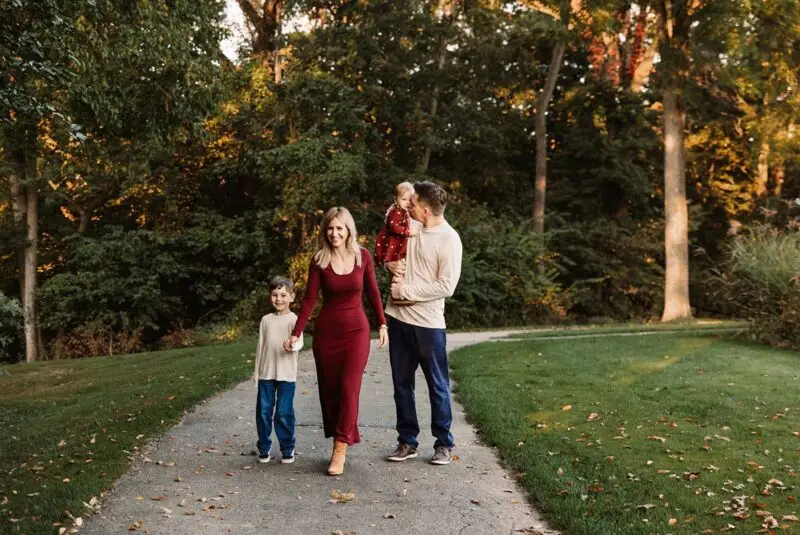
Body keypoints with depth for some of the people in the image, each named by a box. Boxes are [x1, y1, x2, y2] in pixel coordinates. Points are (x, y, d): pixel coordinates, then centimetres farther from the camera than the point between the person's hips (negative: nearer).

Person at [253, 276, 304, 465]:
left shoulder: (294, 320, -3)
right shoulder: (266, 320, 10)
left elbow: (299, 341, -16)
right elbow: (261, 347, 13)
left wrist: (293, 345, -39)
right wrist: (257, 372, 12)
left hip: (286, 374, -4)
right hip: (266, 373, 4)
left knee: (284, 413, -1)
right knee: (263, 411, 6)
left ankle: (287, 449, 14)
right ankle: (264, 448, 19)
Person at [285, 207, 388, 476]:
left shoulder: (363, 256, -4)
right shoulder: (319, 260, -5)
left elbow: (372, 292, 6)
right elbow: (309, 299, -5)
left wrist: (382, 323, 6)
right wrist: (296, 333, -11)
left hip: (356, 330, -1)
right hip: (326, 331, 1)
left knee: (349, 387, -9)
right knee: (330, 389, 6)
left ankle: (341, 449, -7)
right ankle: (340, 441, 20)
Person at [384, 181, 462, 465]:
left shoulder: (449, 239, -13)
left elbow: (446, 286, -18)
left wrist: (405, 290, -15)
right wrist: (390, 263, -1)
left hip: (428, 323, -6)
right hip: (398, 317, 6)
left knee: (437, 385, 6)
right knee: (401, 383, 12)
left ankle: (444, 444, 19)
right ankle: (407, 441, 24)